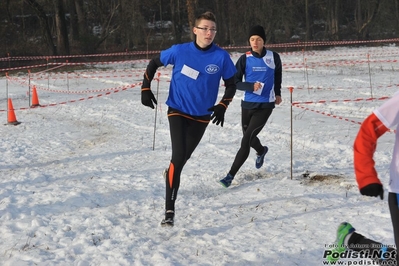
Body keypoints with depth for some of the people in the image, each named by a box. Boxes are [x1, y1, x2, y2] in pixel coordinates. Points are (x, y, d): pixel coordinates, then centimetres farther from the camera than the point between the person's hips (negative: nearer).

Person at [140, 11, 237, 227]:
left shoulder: (221, 57, -11)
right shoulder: (179, 51, -12)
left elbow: (231, 84, 2)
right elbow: (154, 63, 4)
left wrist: (222, 107, -10)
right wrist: (145, 89, -1)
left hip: (201, 115, 2)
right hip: (178, 110, -2)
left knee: (184, 157, 15)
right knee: (178, 156, -18)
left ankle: (171, 174, 50)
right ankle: (169, 210, -15)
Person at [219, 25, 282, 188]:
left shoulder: (273, 57, -3)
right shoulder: (245, 59, -4)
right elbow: (235, 82, -5)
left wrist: (277, 93, 25)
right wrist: (251, 86, -21)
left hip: (265, 105, -3)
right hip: (248, 104, 3)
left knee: (246, 141, -12)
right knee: (248, 137, 21)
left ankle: (231, 175, -9)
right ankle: (261, 151, 57)